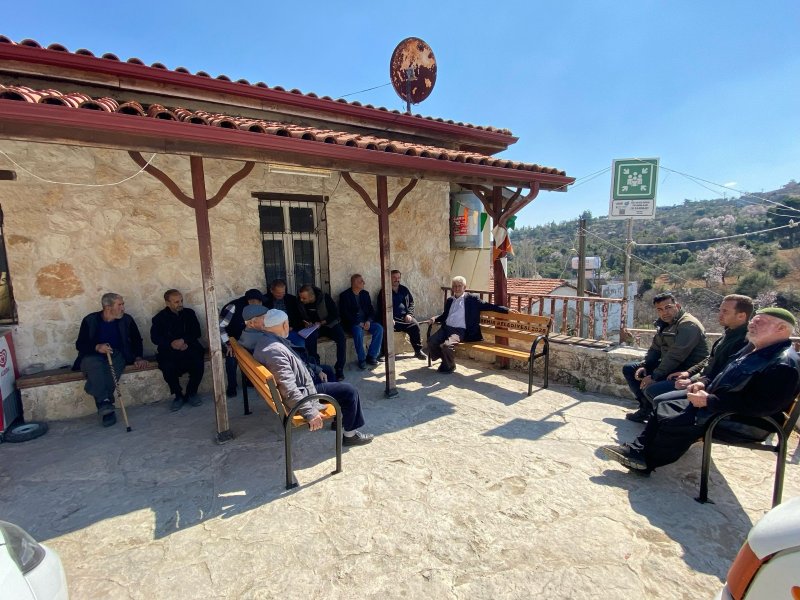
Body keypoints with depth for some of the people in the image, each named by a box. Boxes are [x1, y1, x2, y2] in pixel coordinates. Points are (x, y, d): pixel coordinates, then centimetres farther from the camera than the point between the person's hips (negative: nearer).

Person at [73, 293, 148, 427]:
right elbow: (79, 345, -1)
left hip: (116, 355, 1)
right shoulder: (90, 320, 1)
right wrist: (97, 347, -22)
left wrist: (138, 358, -2)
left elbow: (137, 340, 14)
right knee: (95, 365, -37)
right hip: (93, 355, -1)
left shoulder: (127, 320, 7)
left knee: (113, 366, -35)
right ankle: (105, 402, -40)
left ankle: (104, 407, -33)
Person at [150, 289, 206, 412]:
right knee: (168, 367, -31)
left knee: (198, 363, -28)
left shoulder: (189, 313, 11)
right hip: (169, 351, 0)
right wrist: (171, 344, -20)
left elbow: (197, 332, 6)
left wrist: (184, 341, -14)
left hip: (189, 348, 1)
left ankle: (192, 393, -5)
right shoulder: (160, 318, 8)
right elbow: (154, 338, -1)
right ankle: (178, 396, -7)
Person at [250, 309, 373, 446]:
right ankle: (350, 435, 12)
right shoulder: (275, 351, -30)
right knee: (350, 392, -6)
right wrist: (310, 413, -28)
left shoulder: (265, 340, 1)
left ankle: (340, 418, 32)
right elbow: (289, 391, -32)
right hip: (302, 395, -10)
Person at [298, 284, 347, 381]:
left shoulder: (325, 298, -17)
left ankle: (339, 368, -21)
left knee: (341, 338, -30)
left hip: (330, 324, -2)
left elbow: (335, 314, -12)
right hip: (313, 327, 2)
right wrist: (306, 323, -9)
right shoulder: (300, 303, -6)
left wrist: (321, 323, -19)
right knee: (309, 337, -33)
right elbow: (301, 317, 11)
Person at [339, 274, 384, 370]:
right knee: (358, 331, -36)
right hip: (352, 323, -5)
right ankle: (361, 359, -20)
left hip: (366, 322, 5)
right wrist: (358, 323, -18)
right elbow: (344, 314, -10)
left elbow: (371, 310, 12)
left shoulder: (365, 293, 14)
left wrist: (369, 321, -9)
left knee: (379, 328, -20)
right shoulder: (344, 295, -2)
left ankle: (371, 356, -12)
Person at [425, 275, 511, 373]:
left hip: (460, 330, -5)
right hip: (446, 328, 6)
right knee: (431, 342, -16)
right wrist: (434, 319, 8)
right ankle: (445, 361, 10)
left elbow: (488, 306, 1)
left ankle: (450, 366, 1)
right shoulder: (449, 300, 20)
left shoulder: (471, 299, 5)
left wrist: (506, 310, -8)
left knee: (447, 345, -30)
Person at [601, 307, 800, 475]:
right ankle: (636, 450, -1)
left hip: (744, 423, -10)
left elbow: (762, 406, -28)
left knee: (673, 424, -22)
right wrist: (704, 385, 3)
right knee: (665, 408, 1)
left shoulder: (784, 364, -21)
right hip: (715, 404, 10)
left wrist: (709, 400, -26)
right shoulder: (752, 348, 11)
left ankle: (646, 461, -2)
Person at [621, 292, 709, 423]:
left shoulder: (688, 325, -19)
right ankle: (646, 406, 9)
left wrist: (654, 376, -28)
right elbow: (655, 349, 13)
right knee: (628, 369, 8)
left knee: (649, 385, -33)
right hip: (667, 365, 10)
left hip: (685, 371, -10)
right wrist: (643, 365, -4)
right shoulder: (664, 324, 9)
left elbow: (675, 356, -27)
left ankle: (648, 411, -1)